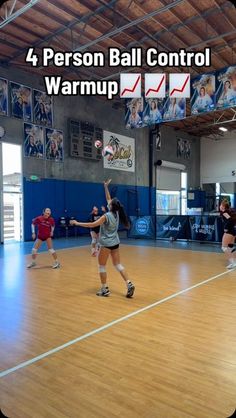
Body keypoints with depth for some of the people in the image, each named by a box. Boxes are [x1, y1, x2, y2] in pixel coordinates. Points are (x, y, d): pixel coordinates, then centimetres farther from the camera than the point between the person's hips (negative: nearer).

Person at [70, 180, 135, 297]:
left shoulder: (106, 216, -19)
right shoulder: (116, 213, 1)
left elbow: (92, 224, -21)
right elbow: (108, 199, 13)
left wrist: (77, 223, -16)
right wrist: (106, 187, 17)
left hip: (106, 244, -7)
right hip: (115, 243, 7)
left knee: (102, 266, 7)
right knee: (118, 265, 12)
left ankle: (104, 289, 12)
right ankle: (129, 284, 2)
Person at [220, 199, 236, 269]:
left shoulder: (224, 212, -11)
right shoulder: (229, 211, 14)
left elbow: (229, 219, -26)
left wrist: (226, 228, -17)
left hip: (229, 231, -9)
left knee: (224, 247, -3)